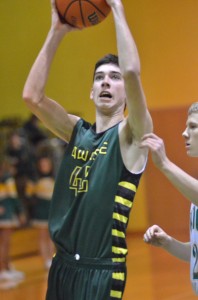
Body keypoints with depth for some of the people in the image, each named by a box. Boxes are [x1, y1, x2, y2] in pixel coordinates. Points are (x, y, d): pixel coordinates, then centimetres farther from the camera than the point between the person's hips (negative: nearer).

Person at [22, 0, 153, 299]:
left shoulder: (130, 136, -5)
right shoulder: (78, 131, 10)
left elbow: (132, 72, -22)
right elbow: (32, 96, -2)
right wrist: (57, 31, -3)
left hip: (102, 270, -5)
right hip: (63, 264, 5)